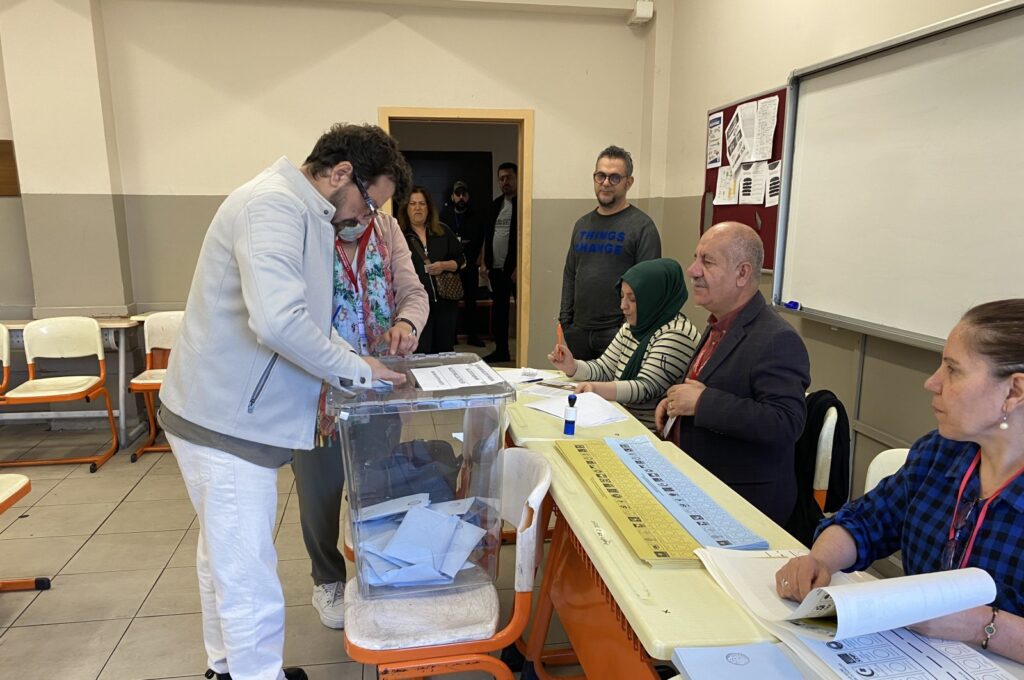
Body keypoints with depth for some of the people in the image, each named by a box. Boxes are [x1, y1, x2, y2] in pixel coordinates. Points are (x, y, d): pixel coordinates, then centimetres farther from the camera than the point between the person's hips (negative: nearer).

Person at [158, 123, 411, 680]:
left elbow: (302, 315, 19)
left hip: (233, 415, 11)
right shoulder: (274, 204, -20)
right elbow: (277, 320, -33)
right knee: (250, 583, -1)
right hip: (226, 422, -11)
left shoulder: (303, 215, 12)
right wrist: (355, 371, -21)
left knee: (224, 557, 24)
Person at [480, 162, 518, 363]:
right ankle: (501, 350, 21)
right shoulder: (496, 204, 15)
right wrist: (484, 262, 11)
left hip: (514, 268, -7)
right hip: (496, 268, 7)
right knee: (498, 309, 12)